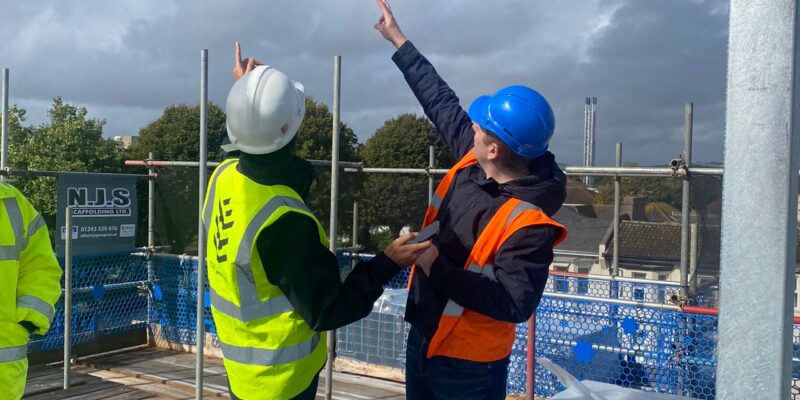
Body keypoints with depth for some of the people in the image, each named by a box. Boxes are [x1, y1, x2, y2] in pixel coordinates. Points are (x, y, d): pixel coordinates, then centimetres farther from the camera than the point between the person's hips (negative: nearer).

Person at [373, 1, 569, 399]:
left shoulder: (528, 224, -29)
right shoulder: (473, 161, -8)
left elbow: (514, 304, -30)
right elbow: (441, 102, 3)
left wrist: (438, 268, -30)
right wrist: (398, 39, 11)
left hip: (468, 365, -7)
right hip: (422, 337, 8)